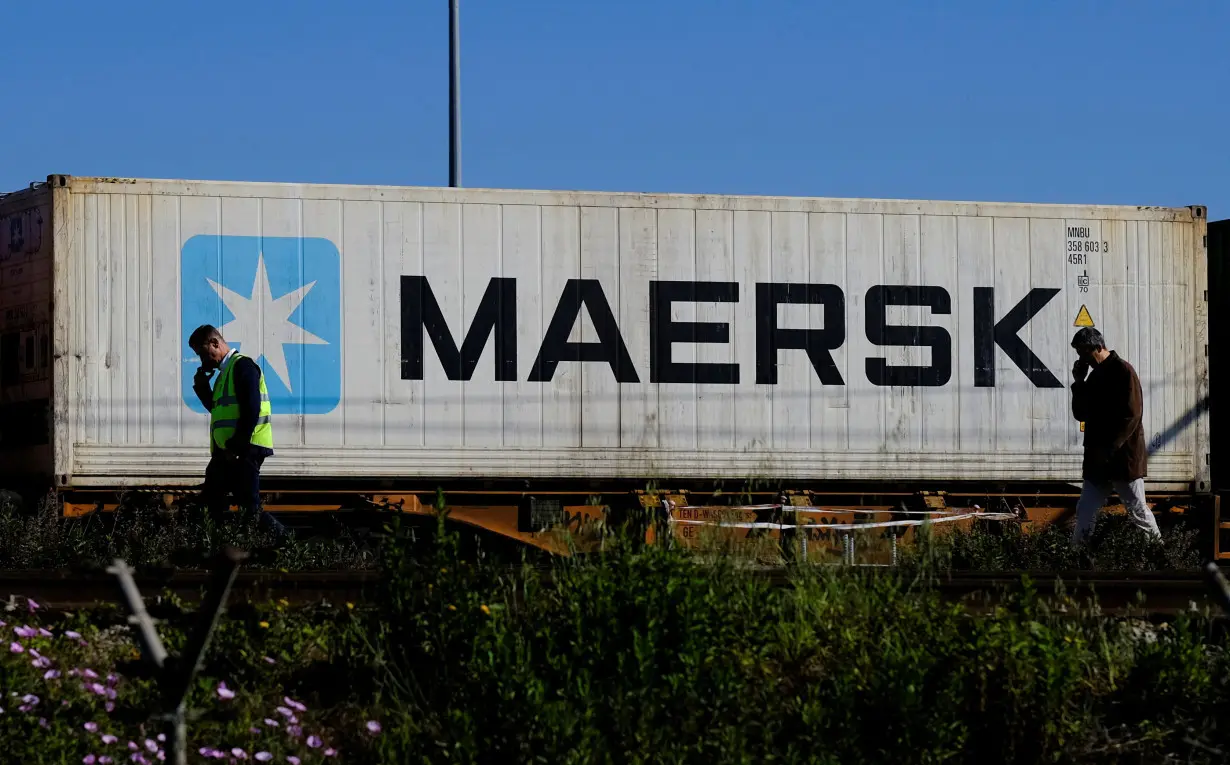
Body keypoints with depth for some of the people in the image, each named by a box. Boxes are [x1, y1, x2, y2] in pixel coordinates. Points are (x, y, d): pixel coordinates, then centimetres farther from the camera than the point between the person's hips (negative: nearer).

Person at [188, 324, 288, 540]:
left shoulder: (242, 366, -10)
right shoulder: (225, 372, 21)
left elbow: (251, 410, -20)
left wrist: (236, 447, -21)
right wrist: (202, 389, 13)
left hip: (244, 450, -11)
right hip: (226, 451, 11)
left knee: (249, 506, -13)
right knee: (211, 501, 9)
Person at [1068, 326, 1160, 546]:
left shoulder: (1123, 371, -9)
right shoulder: (1095, 376, 16)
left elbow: (1132, 415, -16)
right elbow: (1081, 414, 16)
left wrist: (1110, 448, -19)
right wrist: (1078, 383, 3)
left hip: (1124, 458, -8)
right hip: (1097, 461, 8)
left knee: (1137, 510, -3)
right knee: (1085, 512, 4)